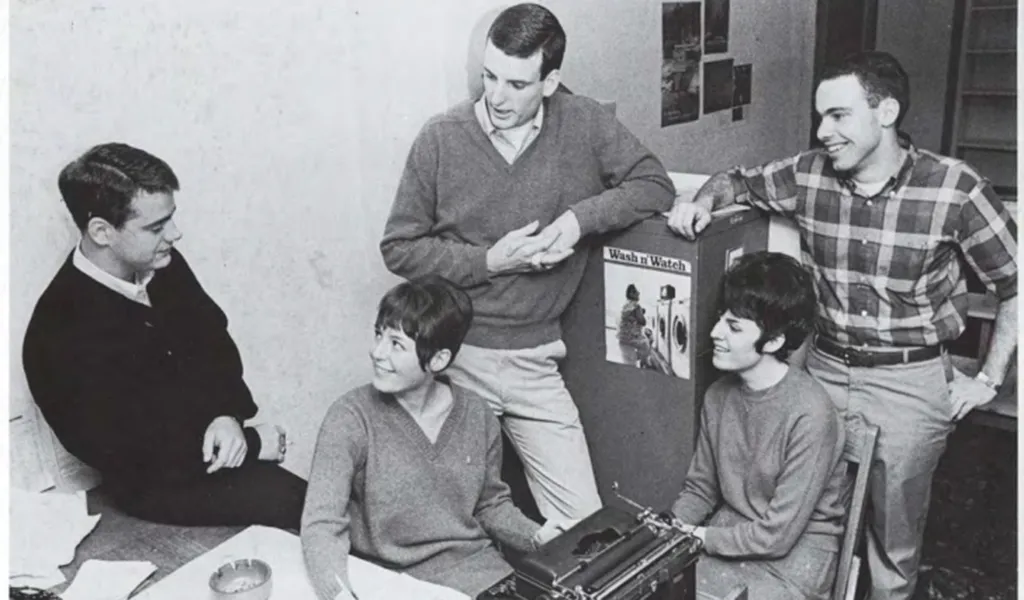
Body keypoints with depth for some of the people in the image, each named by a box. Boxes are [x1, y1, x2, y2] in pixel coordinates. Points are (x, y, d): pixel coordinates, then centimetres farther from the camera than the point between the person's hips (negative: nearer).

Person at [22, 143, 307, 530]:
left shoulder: (161, 265, -7)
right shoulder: (63, 336, -25)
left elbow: (213, 338, 7)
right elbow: (144, 457, -22)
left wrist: (228, 414, -12)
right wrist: (252, 444, -16)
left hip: (211, 433, 6)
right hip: (155, 484, -6)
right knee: (303, 503, -17)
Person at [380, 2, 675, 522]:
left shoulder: (584, 124, 0)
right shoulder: (441, 138, -4)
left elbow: (655, 186, 4)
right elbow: (398, 248, 0)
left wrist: (581, 217, -12)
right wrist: (489, 260, -12)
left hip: (533, 361, 1)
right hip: (452, 355, -1)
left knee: (584, 525, 1)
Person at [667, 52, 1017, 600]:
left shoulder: (954, 188, -14)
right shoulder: (808, 175, -4)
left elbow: (1014, 287, -4)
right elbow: (739, 181, 14)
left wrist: (988, 379, -3)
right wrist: (705, 200, -8)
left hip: (910, 383, -3)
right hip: (823, 368, 3)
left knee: (893, 542, 12)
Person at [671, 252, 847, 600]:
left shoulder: (809, 414, -22)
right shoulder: (718, 395, -2)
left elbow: (777, 536, -19)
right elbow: (699, 489, 9)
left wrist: (698, 538, -14)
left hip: (793, 556, -5)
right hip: (728, 536, 6)